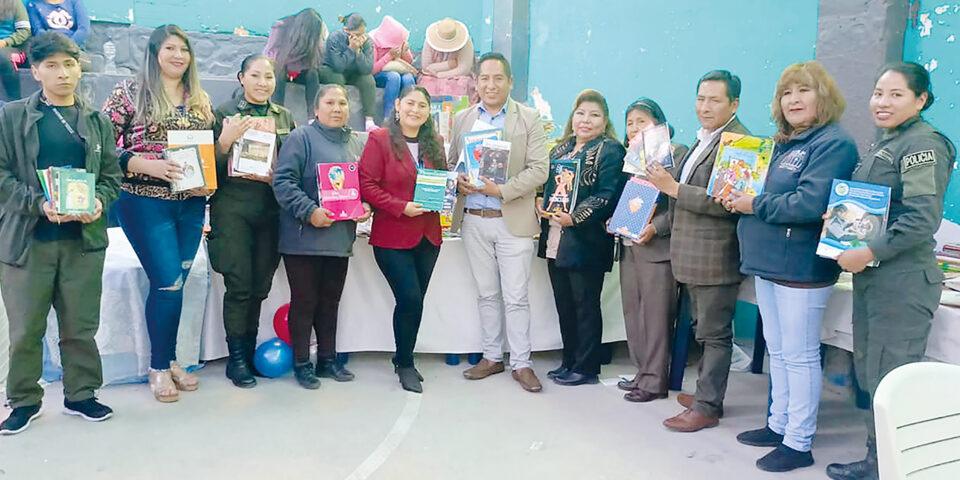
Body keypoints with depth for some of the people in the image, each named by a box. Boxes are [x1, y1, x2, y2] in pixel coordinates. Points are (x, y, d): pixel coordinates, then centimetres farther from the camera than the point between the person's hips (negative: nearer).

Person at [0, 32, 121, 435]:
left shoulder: (98, 122, 9)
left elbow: (111, 176, 8)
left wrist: (98, 202, -12)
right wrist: (39, 204, -17)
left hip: (84, 238, 2)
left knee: (81, 326, 9)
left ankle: (81, 394, 24)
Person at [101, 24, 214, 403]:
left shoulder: (200, 100, 11)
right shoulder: (130, 92, -3)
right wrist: (147, 164, -20)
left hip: (190, 205, 5)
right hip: (145, 202, -5)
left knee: (174, 284, 11)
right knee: (169, 283, -6)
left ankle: (168, 360, 26)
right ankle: (160, 367, 13)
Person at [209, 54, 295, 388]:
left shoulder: (284, 116, 14)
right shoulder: (225, 113, 2)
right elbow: (213, 167, -1)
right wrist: (225, 140, -19)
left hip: (272, 208, 4)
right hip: (234, 208, -4)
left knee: (260, 286, 9)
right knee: (239, 285, -4)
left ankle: (250, 350, 23)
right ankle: (236, 358, 9)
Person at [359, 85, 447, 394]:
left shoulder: (434, 143, 12)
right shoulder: (380, 139, -5)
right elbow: (366, 184, -11)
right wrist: (402, 207, -19)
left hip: (428, 235, 6)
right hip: (392, 236, -5)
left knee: (415, 300, 10)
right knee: (410, 299, -9)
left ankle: (403, 358, 28)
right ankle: (405, 363, 11)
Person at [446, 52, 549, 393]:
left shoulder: (529, 119, -1)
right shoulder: (462, 120, 10)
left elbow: (539, 170, -7)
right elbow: (451, 164, 14)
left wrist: (502, 190, -19)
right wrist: (458, 181, -9)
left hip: (513, 220, -3)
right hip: (473, 221, 4)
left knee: (516, 297, 0)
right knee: (486, 294, 13)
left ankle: (521, 364, 12)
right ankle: (492, 357, 25)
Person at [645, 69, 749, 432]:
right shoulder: (705, 139, 16)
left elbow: (723, 202, -23)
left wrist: (673, 188, -21)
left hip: (714, 256, -10)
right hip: (693, 254, 10)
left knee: (714, 333, 1)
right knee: (705, 329, 18)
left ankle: (708, 406, 11)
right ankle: (707, 392, 30)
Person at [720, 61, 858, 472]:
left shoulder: (834, 144, -12)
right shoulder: (785, 143, 16)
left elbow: (809, 204, -24)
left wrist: (754, 205, -14)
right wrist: (740, 198, 1)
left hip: (802, 267, -9)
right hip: (769, 262, 9)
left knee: (799, 356, 0)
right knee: (777, 351, 17)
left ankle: (799, 443, 11)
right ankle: (779, 425, 29)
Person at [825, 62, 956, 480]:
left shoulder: (923, 144, -12)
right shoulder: (884, 143, 16)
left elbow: (923, 219, -21)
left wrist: (868, 254, -21)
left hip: (903, 279, -10)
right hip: (870, 274, 10)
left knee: (891, 376, -2)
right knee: (868, 370, 16)